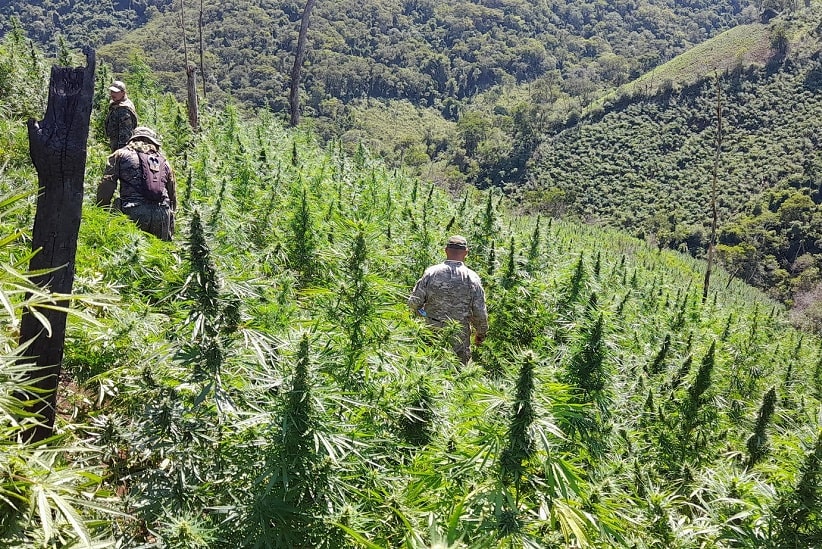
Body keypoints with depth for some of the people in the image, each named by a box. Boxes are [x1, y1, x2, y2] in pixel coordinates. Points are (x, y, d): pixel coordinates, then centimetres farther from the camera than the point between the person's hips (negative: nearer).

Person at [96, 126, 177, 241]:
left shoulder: (121, 154, 15)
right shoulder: (164, 161, 25)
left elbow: (106, 185, 4)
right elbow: (173, 196, 24)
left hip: (134, 212, -3)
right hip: (162, 216, 3)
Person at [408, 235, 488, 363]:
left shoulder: (431, 273, -9)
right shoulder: (472, 278, -10)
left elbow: (413, 302, -8)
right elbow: (480, 313, -7)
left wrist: (422, 314, 14)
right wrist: (481, 333, 11)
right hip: (460, 339, -1)